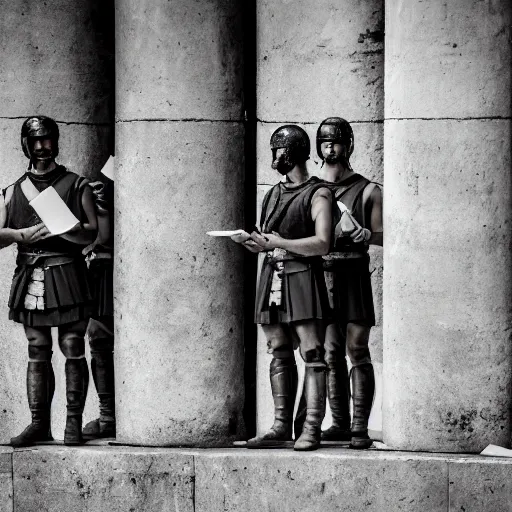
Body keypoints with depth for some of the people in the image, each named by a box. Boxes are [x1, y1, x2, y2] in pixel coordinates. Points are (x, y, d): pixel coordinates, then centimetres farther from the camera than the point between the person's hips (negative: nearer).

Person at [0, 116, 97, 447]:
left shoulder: (76, 186, 8)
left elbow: (91, 233, 0)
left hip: (67, 274, -3)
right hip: (30, 276, 3)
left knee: (73, 350, -6)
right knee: (37, 353, 4)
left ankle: (74, 422, -3)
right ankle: (40, 423, 6)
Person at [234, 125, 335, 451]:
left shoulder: (317, 194, -2)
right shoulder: (273, 195, 20)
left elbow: (322, 244, -12)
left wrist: (278, 243, -15)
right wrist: (251, 242, 2)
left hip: (302, 276, -7)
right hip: (272, 276, 7)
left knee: (312, 353, -9)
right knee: (280, 354, 6)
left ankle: (312, 430, -12)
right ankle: (281, 427, 8)